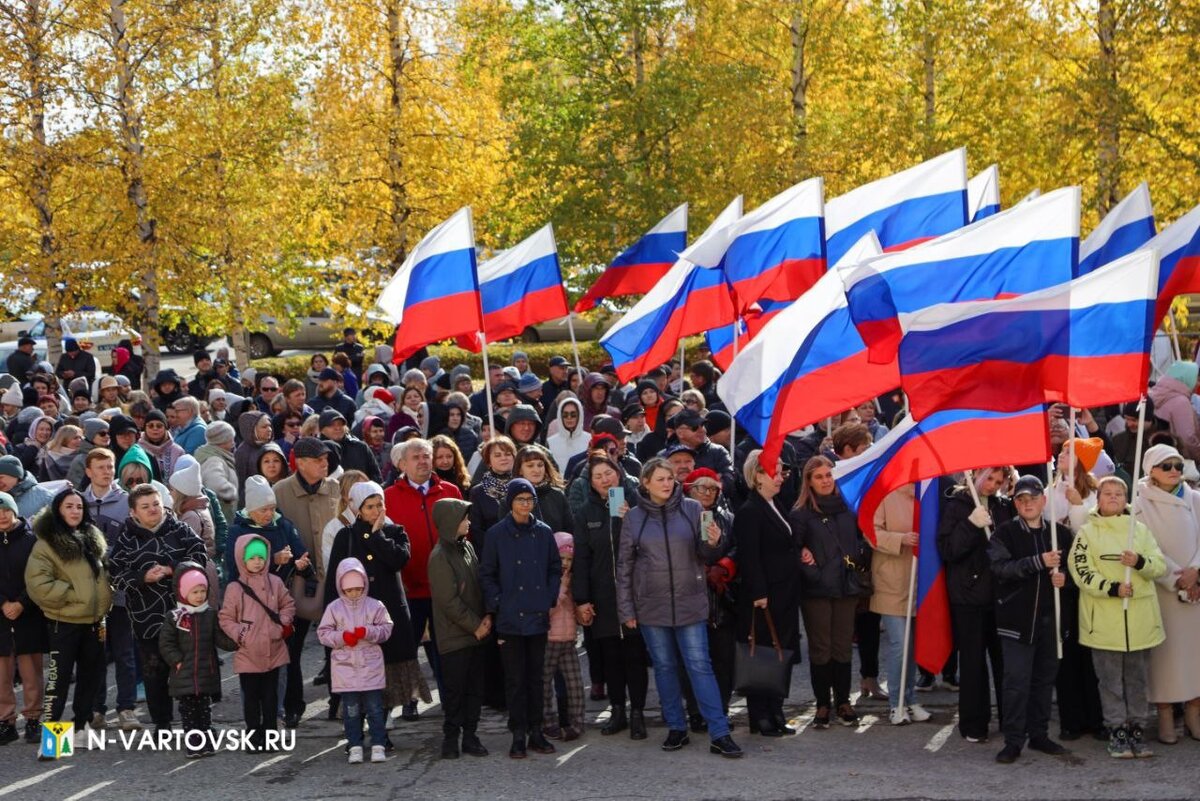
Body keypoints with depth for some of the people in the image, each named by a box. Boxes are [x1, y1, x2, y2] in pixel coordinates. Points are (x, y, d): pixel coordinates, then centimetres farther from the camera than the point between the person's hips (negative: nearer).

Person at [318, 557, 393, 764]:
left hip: (371, 667, -1)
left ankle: (378, 745, 9)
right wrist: (341, 637, -14)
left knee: (375, 708, 3)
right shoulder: (334, 608, 2)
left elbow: (386, 629, -1)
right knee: (351, 710, 5)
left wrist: (368, 632, -17)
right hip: (345, 667, 1)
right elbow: (323, 633, 2)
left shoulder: (375, 606, 0)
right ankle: (355, 747, 12)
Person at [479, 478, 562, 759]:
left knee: (535, 675, 9)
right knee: (515, 678, 1)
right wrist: (497, 604, -8)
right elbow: (487, 574, 1)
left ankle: (535, 731, 16)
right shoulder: (497, 534, -2)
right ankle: (518, 734, 5)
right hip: (510, 618, -3)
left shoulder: (543, 532, 6)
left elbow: (555, 568, 13)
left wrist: (550, 598, 1)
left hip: (538, 617, 3)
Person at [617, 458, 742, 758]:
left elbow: (705, 554, 5)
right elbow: (624, 565, 5)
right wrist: (626, 608, 2)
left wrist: (714, 542, -18)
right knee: (664, 666, 9)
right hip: (651, 606, 1)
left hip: (690, 602, -1)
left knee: (700, 665, -4)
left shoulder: (692, 509, -1)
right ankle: (676, 728, 20)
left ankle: (720, 733, -5)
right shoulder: (634, 517, 1)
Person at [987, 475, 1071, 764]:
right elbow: (1001, 567, -15)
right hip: (1017, 617, -4)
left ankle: (1039, 734, 22)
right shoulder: (1004, 534, -1)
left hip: (1050, 616, 4)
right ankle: (1013, 740, -1)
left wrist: (1064, 577, -4)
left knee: (1045, 677, 10)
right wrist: (1039, 562, -23)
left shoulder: (1060, 534, 9)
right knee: (1017, 680, -6)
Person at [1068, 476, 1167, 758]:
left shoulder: (1139, 529, 10)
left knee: (1136, 676, 8)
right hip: (1104, 617, -3)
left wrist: (1140, 562, -16)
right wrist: (1112, 587, -17)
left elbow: (1161, 566, 4)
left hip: (1139, 616, 3)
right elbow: (1080, 570, -7)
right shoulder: (1087, 532, 2)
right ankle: (1117, 731, 7)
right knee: (1110, 678, 1)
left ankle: (1135, 729, 16)